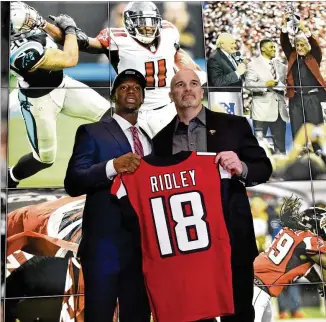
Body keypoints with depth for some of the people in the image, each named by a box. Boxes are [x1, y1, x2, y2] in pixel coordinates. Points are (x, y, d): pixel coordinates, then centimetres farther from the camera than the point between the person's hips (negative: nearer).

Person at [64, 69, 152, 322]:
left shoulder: (149, 139, 16)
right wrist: (112, 166, -28)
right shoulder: (92, 132, -1)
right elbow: (73, 183, -12)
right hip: (105, 244, -5)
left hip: (145, 245, 5)